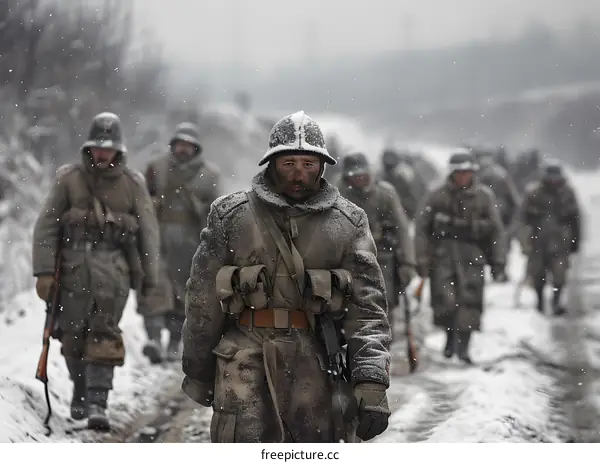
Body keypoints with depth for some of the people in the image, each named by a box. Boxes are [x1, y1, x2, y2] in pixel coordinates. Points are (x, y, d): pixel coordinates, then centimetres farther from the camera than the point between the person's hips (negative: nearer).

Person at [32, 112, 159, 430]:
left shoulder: (132, 183, 6)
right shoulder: (69, 179, 5)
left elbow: (148, 232, 10)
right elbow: (46, 226, 3)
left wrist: (149, 278, 7)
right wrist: (44, 271, -5)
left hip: (113, 265, -1)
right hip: (73, 263, 1)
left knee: (104, 334, -10)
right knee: (72, 333, 5)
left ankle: (97, 402, -11)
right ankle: (80, 389, 27)